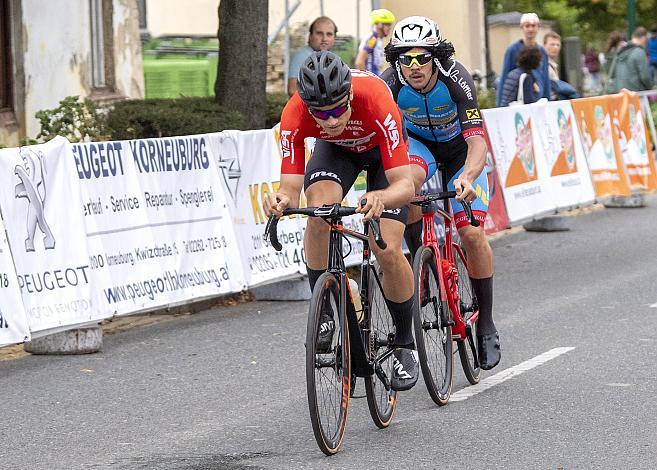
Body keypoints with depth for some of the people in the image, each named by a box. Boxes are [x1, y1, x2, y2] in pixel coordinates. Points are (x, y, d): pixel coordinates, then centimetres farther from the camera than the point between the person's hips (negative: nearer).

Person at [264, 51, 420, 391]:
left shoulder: (376, 101, -42)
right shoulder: (294, 116, -35)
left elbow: (405, 185, -43)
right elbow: (291, 188, -34)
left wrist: (382, 198, -65)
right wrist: (282, 200, -57)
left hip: (383, 149, -2)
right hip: (335, 149, 2)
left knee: (388, 251, -16)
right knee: (319, 209, -31)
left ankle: (405, 346, 7)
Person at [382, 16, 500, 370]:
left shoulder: (456, 79, -34)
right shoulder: (391, 84, -28)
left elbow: (477, 140, -42)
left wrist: (467, 177, -61)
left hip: (459, 146, -1)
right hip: (418, 142, 1)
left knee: (472, 232, -14)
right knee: (408, 179, -36)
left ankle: (486, 323, 2)